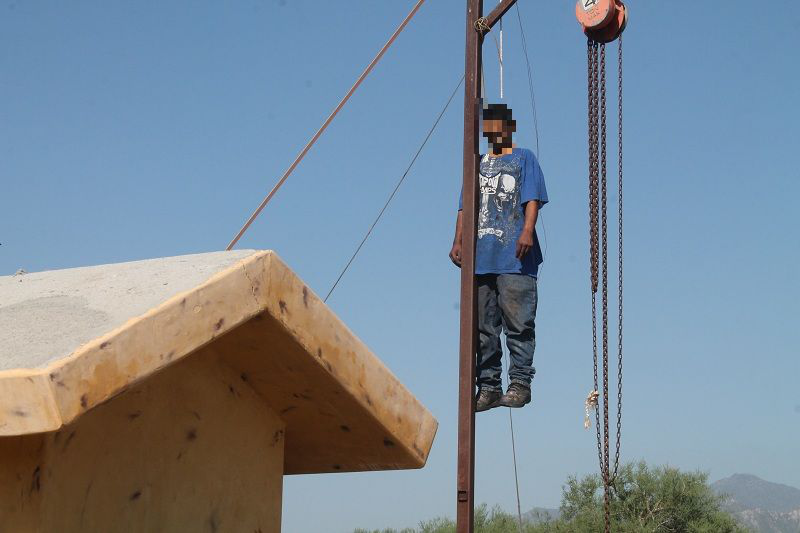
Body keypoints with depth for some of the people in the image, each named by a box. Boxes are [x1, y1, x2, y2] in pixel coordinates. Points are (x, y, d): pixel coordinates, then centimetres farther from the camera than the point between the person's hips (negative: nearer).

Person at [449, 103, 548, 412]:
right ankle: (488, 386, 7)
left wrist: (527, 231, -18)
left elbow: (532, 199, -1)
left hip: (515, 259, -5)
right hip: (480, 259, 5)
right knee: (483, 326, 3)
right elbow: (466, 207, 21)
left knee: (518, 322, -10)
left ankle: (520, 383, -6)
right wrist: (458, 241, 7)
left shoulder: (524, 159, 11)